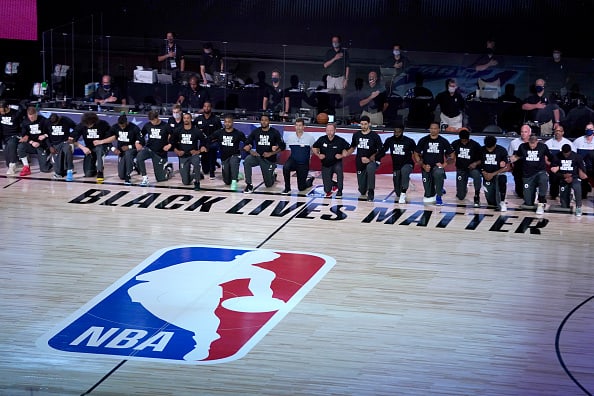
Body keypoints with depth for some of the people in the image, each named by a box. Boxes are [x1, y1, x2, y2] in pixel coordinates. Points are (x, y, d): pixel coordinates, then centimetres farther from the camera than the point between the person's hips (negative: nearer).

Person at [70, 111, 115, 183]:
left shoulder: (103, 124, -17)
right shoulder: (81, 126, -13)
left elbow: (113, 137, -13)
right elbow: (73, 140, -11)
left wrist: (101, 141, -26)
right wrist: (83, 148, -24)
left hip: (102, 147, -2)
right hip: (89, 149, 2)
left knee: (99, 148, -41)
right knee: (88, 174, -13)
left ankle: (100, 173, -30)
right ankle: (95, 169, 23)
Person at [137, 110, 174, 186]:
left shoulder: (165, 126, -10)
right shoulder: (147, 125, 0)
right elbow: (141, 135, 15)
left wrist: (170, 144, -16)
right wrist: (138, 142, -1)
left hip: (160, 153, -2)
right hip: (149, 148, 2)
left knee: (160, 178, 0)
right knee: (139, 157, -34)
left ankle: (168, 167, 33)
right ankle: (145, 178, -23)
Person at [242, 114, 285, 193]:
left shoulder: (275, 132, -7)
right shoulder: (256, 131, -1)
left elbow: (282, 147, -6)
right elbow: (246, 145, 2)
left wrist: (271, 154, -16)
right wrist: (251, 151, -17)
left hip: (269, 159, -2)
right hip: (257, 156, 2)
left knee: (268, 184, 2)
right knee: (246, 161, -32)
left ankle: (273, 176, 40)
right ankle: (249, 185, -24)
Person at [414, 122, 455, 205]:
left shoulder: (443, 141, 0)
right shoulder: (423, 140, 0)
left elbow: (451, 156, 3)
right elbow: (416, 155, 4)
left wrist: (444, 164, -12)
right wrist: (423, 165, -8)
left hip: (438, 167, -2)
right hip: (426, 168, 2)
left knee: (438, 173, -41)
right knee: (428, 197, 0)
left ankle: (439, 196, -22)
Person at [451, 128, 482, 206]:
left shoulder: (475, 145, -11)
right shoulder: (455, 144, -4)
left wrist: (476, 163, -26)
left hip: (472, 168, -2)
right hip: (461, 170, 2)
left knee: (476, 174, -42)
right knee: (460, 197, -2)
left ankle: (477, 197, -24)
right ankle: (464, 188, 37)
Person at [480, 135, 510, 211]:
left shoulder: (502, 150, -12)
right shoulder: (482, 150, -4)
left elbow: (507, 167, -13)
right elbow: (480, 164, 6)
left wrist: (493, 174, -19)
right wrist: (483, 172, -14)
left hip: (498, 174, -2)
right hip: (487, 176, 3)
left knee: (502, 179, -40)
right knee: (491, 202, 0)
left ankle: (502, 202, -26)